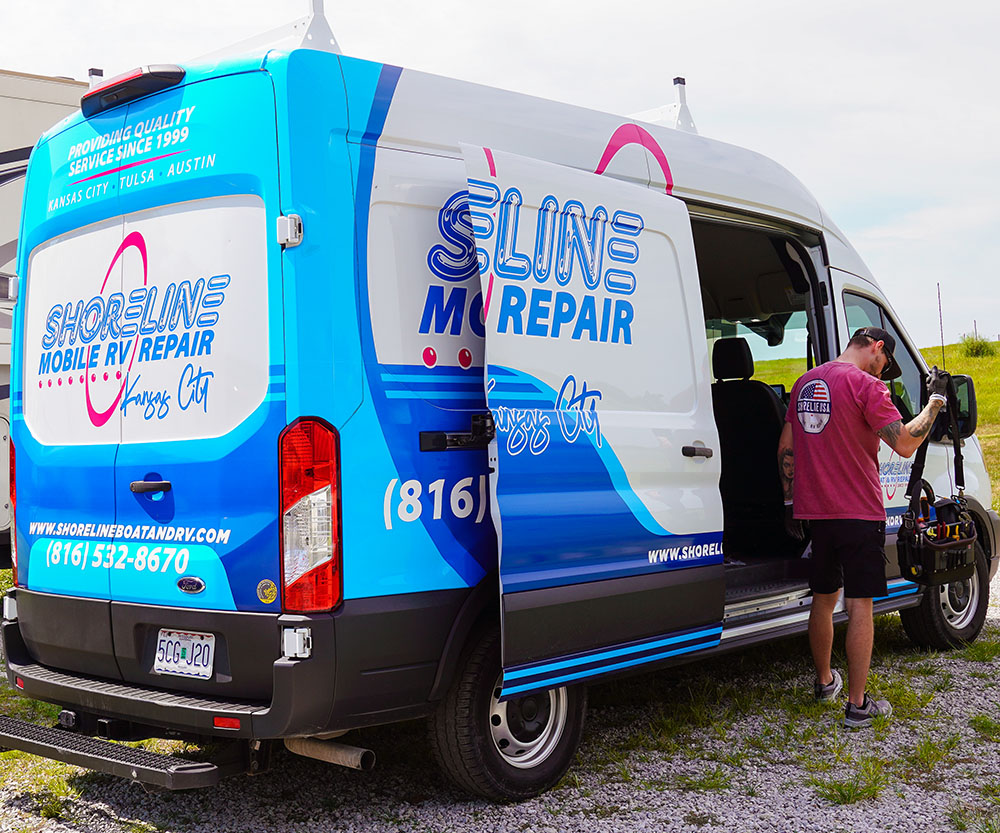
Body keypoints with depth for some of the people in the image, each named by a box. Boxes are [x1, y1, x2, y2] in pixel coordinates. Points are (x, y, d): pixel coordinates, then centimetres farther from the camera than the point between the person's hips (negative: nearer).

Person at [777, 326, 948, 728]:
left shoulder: (804, 383, 12)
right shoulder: (865, 386, -12)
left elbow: (785, 448, 14)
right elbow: (905, 443, -16)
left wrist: (791, 502, 19)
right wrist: (935, 399, -5)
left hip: (815, 511, 7)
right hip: (858, 514, -7)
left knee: (824, 598, 19)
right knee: (860, 604, -2)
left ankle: (825, 681, 35)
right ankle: (857, 705, -1)